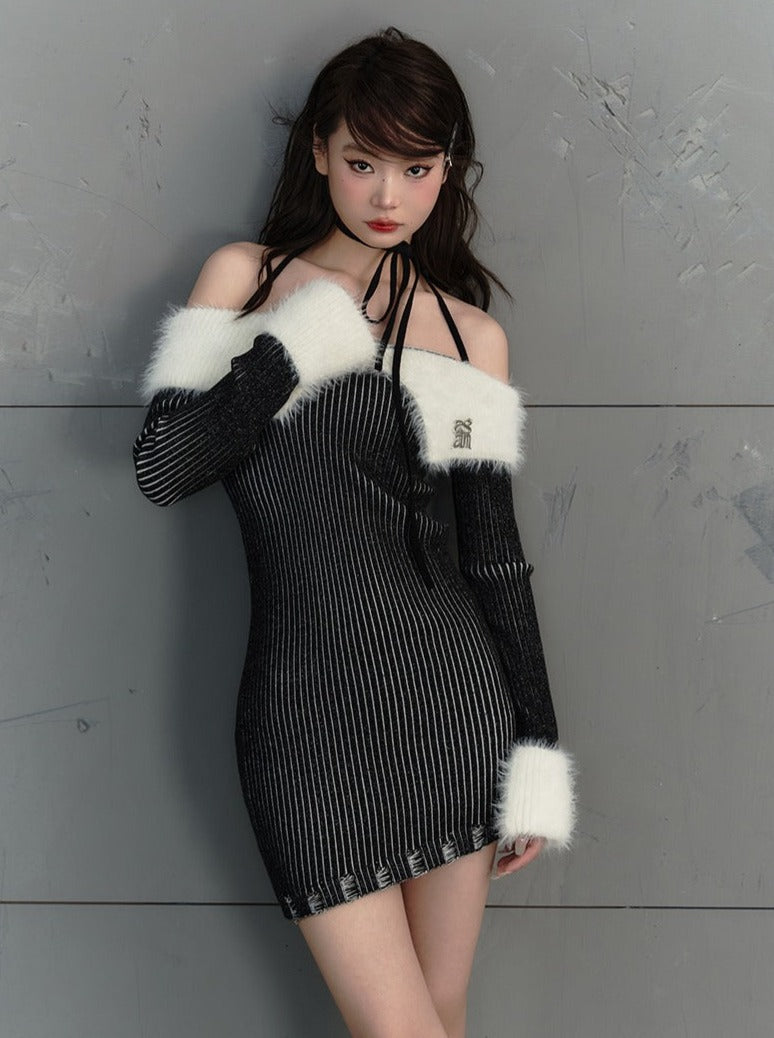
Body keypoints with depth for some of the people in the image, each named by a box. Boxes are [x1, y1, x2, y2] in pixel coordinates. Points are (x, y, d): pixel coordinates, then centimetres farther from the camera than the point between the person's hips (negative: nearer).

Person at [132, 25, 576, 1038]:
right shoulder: (244, 276, 7)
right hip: (307, 704, -2)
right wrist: (301, 344, -9)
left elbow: (493, 549, 7)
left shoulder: (472, 333, 8)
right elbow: (162, 467, -5)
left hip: (449, 689, 2)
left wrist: (539, 758, 5)